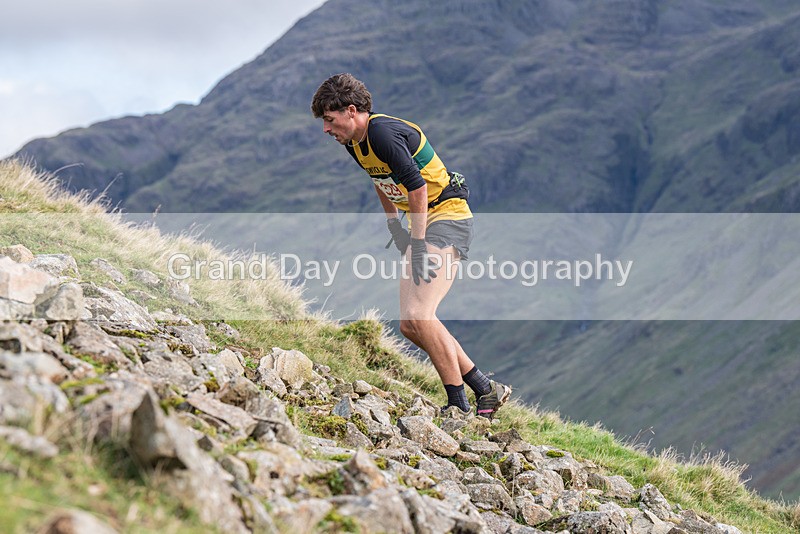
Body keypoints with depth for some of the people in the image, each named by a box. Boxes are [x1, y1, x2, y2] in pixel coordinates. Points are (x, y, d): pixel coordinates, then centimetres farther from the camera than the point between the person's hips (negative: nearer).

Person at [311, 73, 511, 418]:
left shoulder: (383, 132, -21)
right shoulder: (354, 143, 8)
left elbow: (417, 186, -25)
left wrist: (419, 246, -23)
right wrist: (394, 226, 21)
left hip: (448, 213, -10)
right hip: (422, 224, 10)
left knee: (419, 314, -24)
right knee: (409, 326, 6)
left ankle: (459, 405, -17)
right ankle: (486, 390, 13)